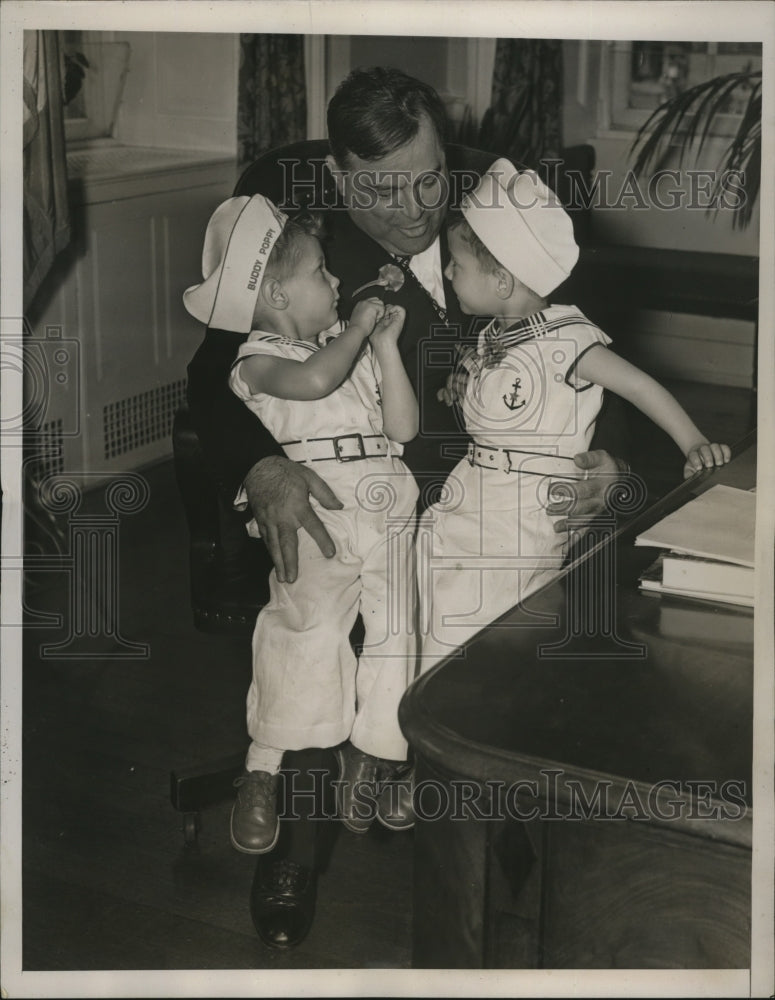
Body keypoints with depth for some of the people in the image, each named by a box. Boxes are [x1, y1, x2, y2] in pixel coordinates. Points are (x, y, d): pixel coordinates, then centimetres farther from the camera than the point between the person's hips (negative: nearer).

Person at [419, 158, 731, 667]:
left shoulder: (560, 337, -13)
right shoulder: (492, 337, 10)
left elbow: (641, 386, -13)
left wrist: (696, 446, -17)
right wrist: (459, 387, 7)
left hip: (525, 522, -7)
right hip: (468, 502, 7)